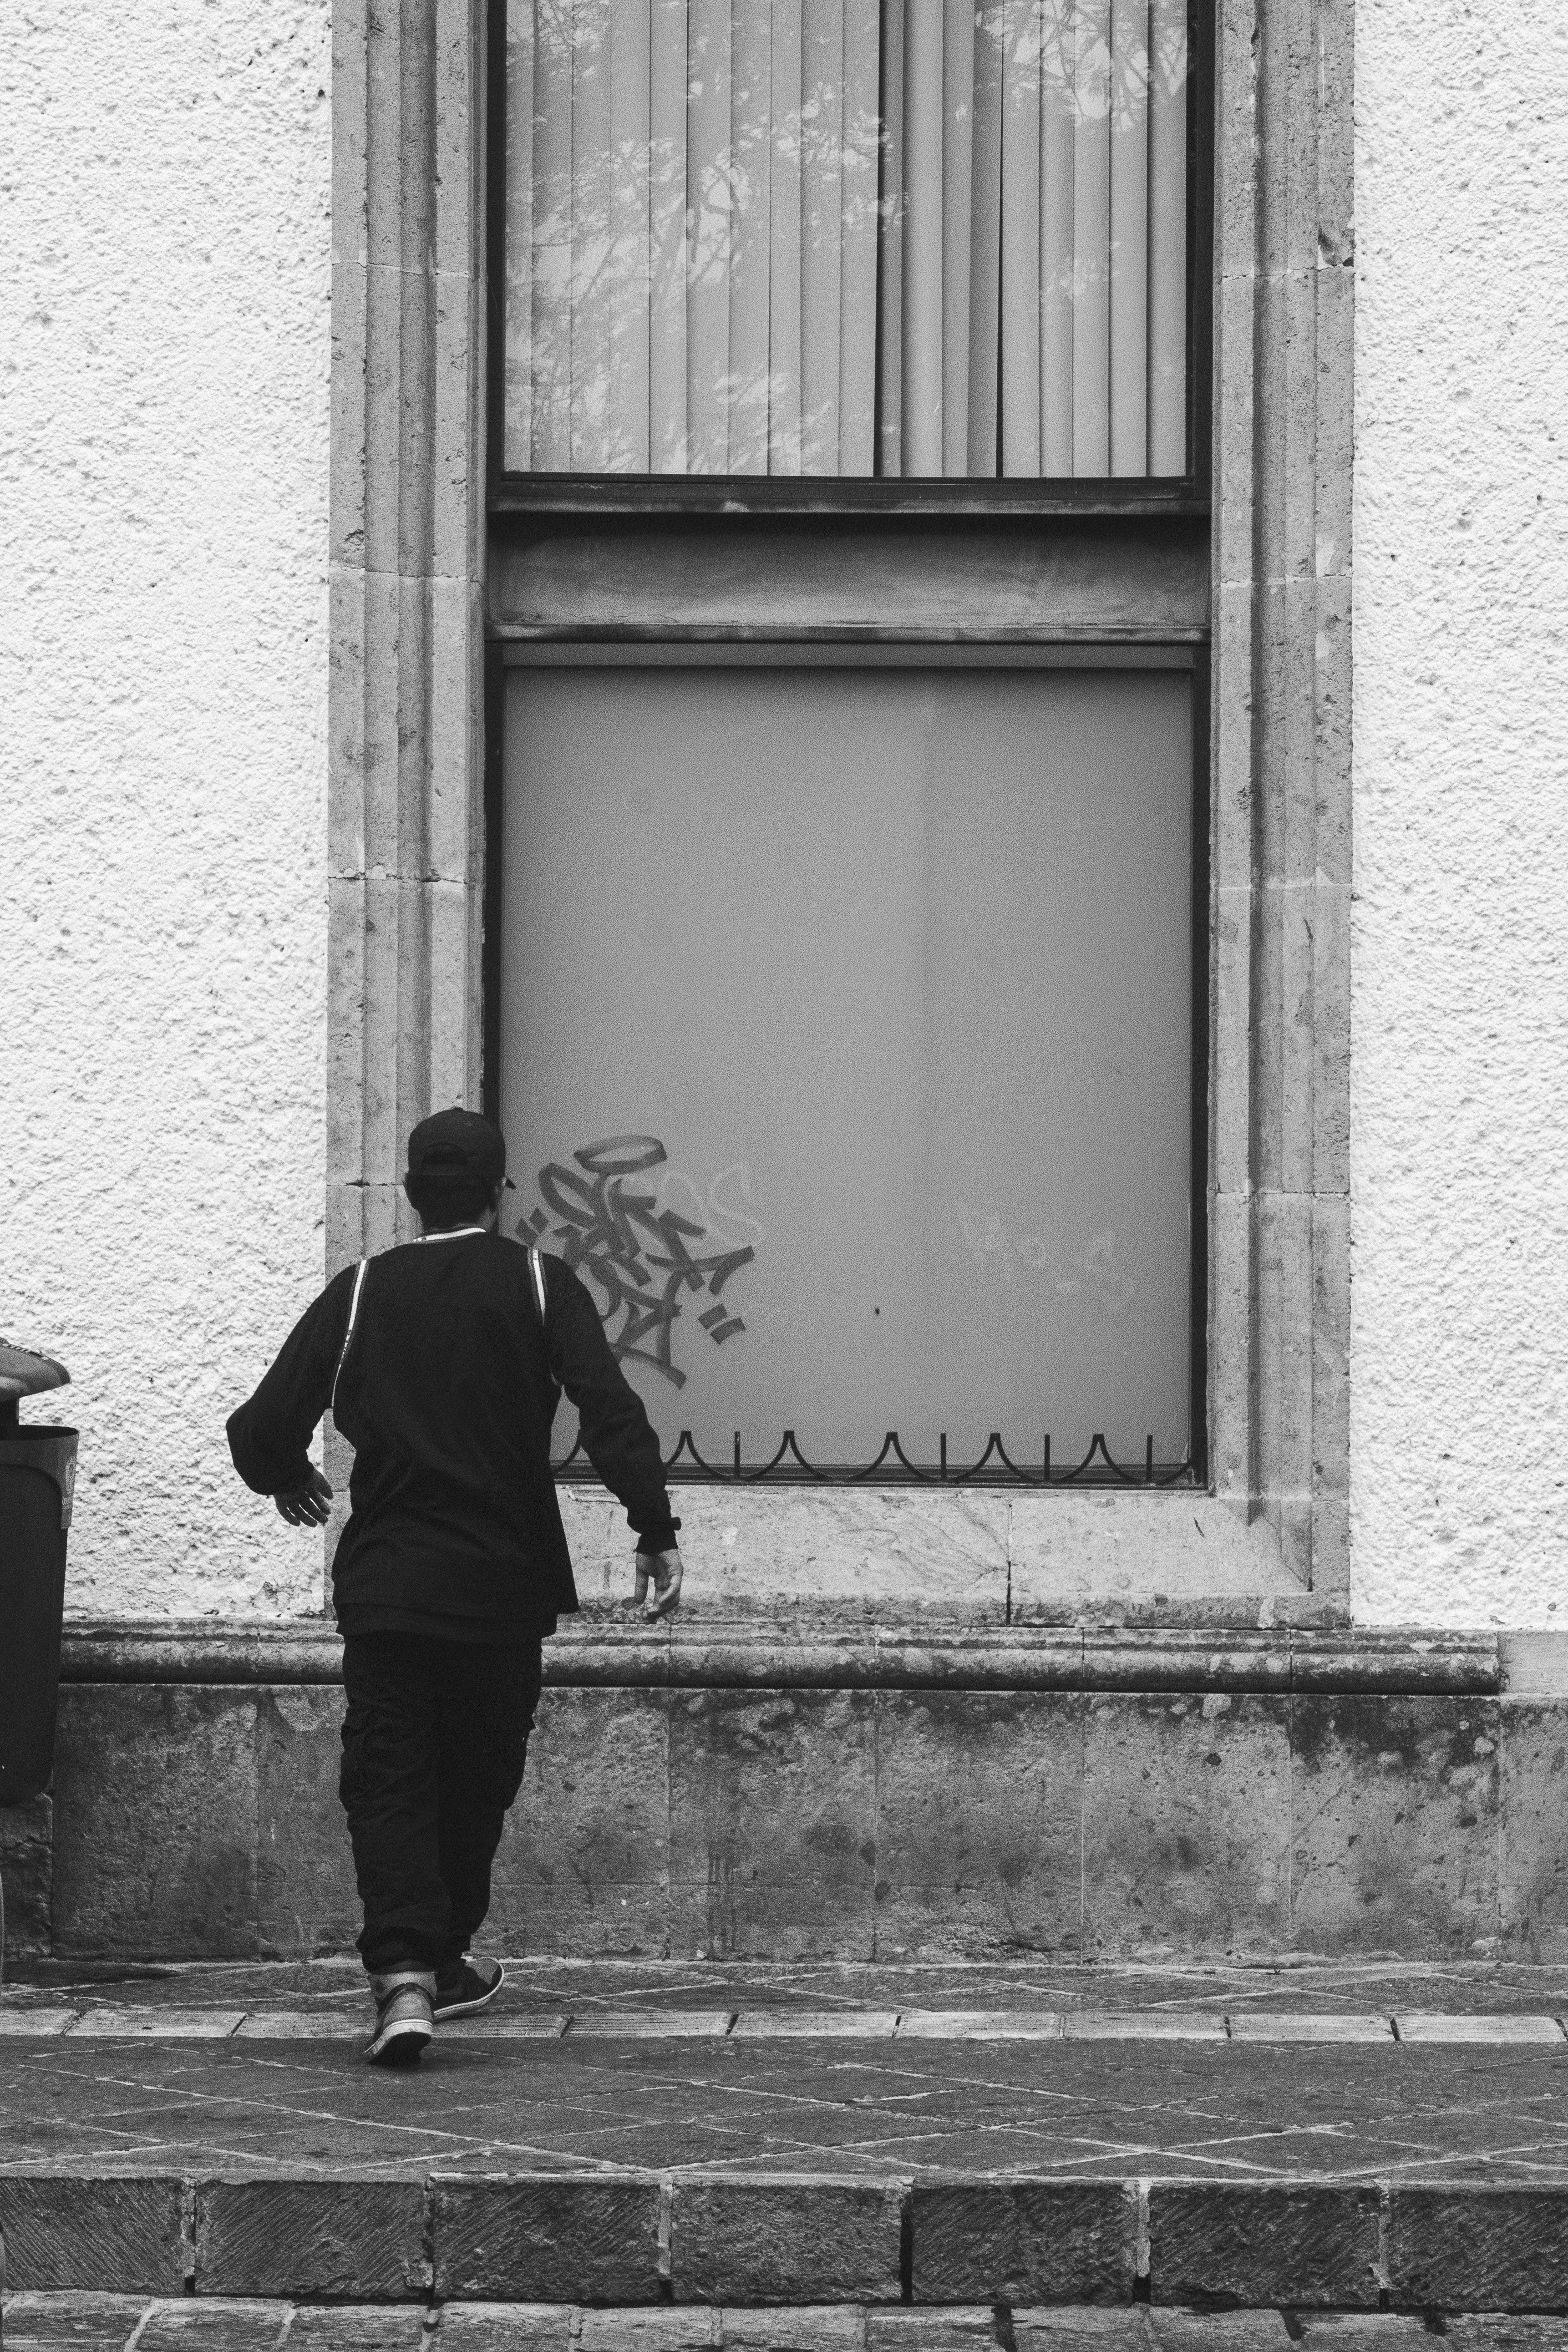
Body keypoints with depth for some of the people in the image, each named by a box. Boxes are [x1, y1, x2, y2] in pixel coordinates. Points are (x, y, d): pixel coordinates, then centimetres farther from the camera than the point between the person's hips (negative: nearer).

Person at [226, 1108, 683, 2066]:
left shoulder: (361, 1292, 3)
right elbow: (612, 1410, -14)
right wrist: (656, 1530, -13)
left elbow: (262, 1430, 1)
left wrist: (289, 1479, 22)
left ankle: (405, 1973, -17)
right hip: (502, 1582, 0)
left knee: (387, 1779, 0)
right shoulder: (540, 1285, -1)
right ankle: (443, 1960, 26)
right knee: (477, 1774, 15)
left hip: (384, 1582, 0)